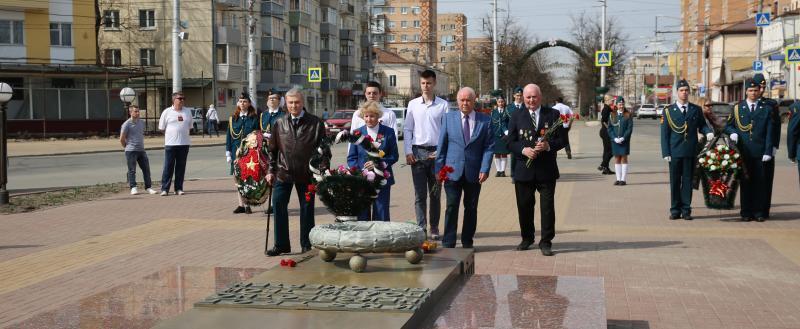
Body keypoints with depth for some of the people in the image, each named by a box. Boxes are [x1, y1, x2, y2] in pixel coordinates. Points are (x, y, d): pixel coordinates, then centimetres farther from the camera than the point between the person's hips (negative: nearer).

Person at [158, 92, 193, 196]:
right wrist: (172, 134, 4)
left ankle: (179, 188, 13)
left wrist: (183, 134, 7)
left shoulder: (188, 112, 9)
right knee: (168, 167, -2)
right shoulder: (167, 112, 0)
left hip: (184, 144, 3)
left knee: (181, 167, 6)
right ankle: (164, 188, 2)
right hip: (170, 144, -3)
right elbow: (161, 128, 4)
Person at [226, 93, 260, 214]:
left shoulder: (254, 118, 2)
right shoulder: (233, 119, 10)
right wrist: (228, 153, 4)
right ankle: (241, 205, 11)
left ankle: (248, 205, 1)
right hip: (236, 152, 3)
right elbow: (229, 136, 10)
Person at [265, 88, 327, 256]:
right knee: (278, 206, -2)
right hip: (283, 173, 2)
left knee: (307, 209, 7)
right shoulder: (279, 124, 4)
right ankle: (281, 245, 8)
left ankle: (307, 245, 18)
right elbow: (273, 149, 11)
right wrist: (271, 171, 7)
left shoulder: (315, 123, -4)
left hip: (306, 174, -2)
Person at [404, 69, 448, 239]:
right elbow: (407, 129, 7)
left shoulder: (443, 105, 1)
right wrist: (408, 152, -1)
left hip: (436, 152, -1)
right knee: (419, 194, 1)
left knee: (435, 193, 7)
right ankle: (421, 227, 4)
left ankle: (434, 228, 16)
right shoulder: (413, 104, 6)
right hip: (417, 152, 1)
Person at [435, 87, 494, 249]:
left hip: (474, 173, 1)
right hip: (453, 171, -1)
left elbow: (489, 146, 2)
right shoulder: (449, 118, 5)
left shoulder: (485, 120, 4)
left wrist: (485, 169, -7)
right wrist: (439, 168, 0)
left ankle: (467, 242, 18)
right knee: (452, 207, -4)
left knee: (471, 208, 8)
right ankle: (448, 243, 1)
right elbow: (441, 145, 6)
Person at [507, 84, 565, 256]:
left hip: (547, 170, -1)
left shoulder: (553, 114, 2)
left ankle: (546, 242, 11)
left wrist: (549, 145, -20)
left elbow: (561, 140, 0)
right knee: (524, 207, 11)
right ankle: (527, 238, 29)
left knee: (547, 207, 0)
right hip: (524, 170, 1)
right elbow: (511, 142, 3)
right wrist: (523, 150, -16)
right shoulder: (516, 116, 6)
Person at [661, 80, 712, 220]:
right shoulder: (669, 111, 3)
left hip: (691, 152, 1)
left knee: (687, 181, 4)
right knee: (675, 182, 4)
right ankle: (675, 210, 11)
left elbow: (702, 125, 14)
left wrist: (708, 132, -11)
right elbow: (664, 133, 1)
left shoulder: (696, 110, 9)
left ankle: (686, 210, 9)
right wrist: (666, 153, -6)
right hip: (674, 152, -1)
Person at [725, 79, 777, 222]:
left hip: (760, 153, 0)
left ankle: (759, 212, 7)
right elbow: (728, 126, 15)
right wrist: (733, 133, -8)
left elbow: (769, 133, 4)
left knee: (760, 182, 0)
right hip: (743, 151, 0)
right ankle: (746, 213, 9)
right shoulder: (737, 108, 9)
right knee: (745, 182, 3)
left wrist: (768, 151, -5)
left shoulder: (766, 109, 8)